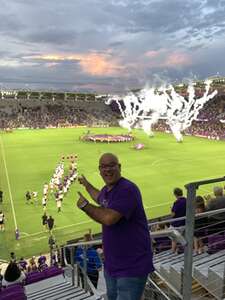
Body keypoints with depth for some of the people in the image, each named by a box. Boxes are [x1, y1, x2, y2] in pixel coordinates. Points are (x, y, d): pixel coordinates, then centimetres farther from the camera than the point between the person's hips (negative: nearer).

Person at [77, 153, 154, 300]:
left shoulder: (127, 189, -24)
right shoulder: (106, 189, 5)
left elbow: (109, 218, -33)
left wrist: (85, 205, -17)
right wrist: (87, 185, 39)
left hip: (132, 267, -9)